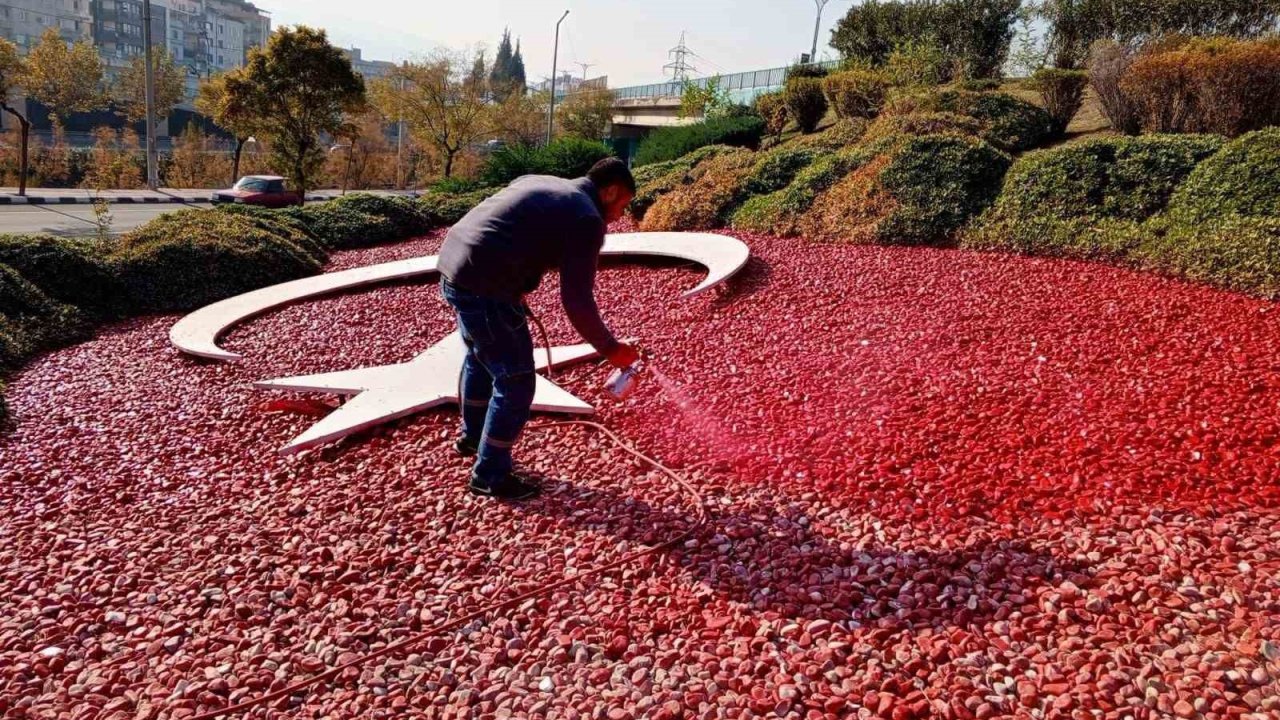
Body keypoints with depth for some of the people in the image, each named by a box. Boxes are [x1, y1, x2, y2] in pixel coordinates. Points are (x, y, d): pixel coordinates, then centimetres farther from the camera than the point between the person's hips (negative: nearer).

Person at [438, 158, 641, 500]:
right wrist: (609, 348, 1)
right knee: (515, 382, 3)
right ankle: (490, 475, 15)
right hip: (484, 287, -10)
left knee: (480, 356, 31)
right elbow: (577, 302, -11)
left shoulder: (539, 182, 19)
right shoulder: (586, 219, -7)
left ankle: (472, 437, 50)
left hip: (453, 267, 10)